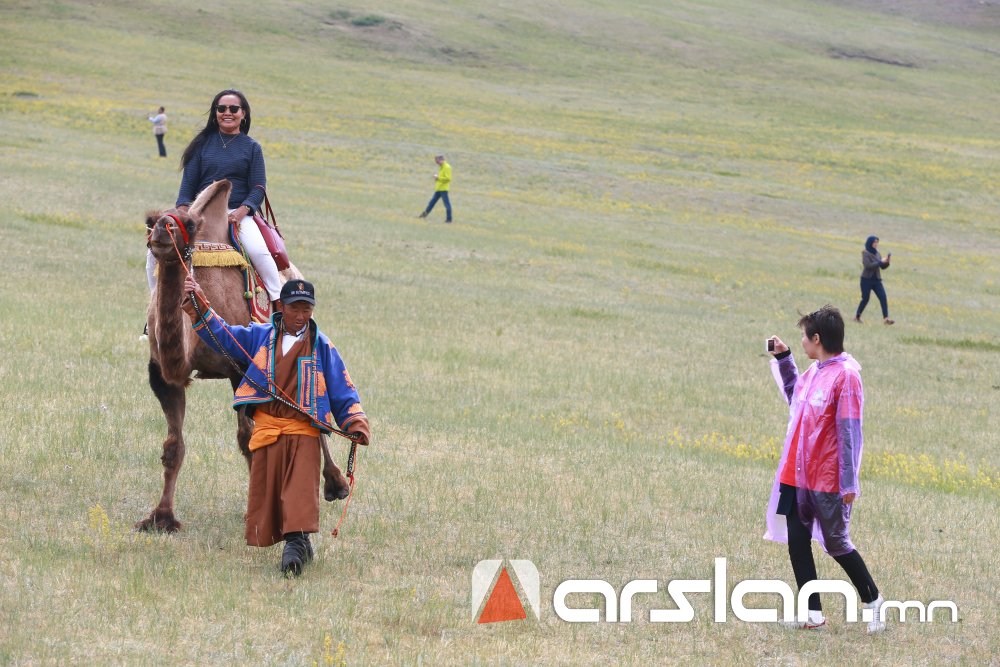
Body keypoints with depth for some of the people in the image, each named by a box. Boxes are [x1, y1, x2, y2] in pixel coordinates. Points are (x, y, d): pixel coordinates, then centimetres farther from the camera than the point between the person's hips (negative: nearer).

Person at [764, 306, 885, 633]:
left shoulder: (845, 375, -16)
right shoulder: (814, 371, 7)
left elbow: (850, 432, -18)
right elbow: (795, 398, 29)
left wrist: (849, 483, -18)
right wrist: (783, 358, 21)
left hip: (828, 482, -8)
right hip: (796, 476, 8)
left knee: (837, 545, 4)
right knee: (797, 542, 6)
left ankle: (873, 601, 23)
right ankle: (813, 613, 13)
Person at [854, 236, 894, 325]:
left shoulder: (877, 253, 10)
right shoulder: (865, 253, -8)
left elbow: (882, 267, 11)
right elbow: (868, 265, -22)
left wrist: (887, 262, -9)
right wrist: (881, 262, -24)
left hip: (876, 280, 5)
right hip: (867, 280, -5)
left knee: (883, 297, -9)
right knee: (865, 299, 0)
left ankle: (886, 318, -14)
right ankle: (857, 317, 20)